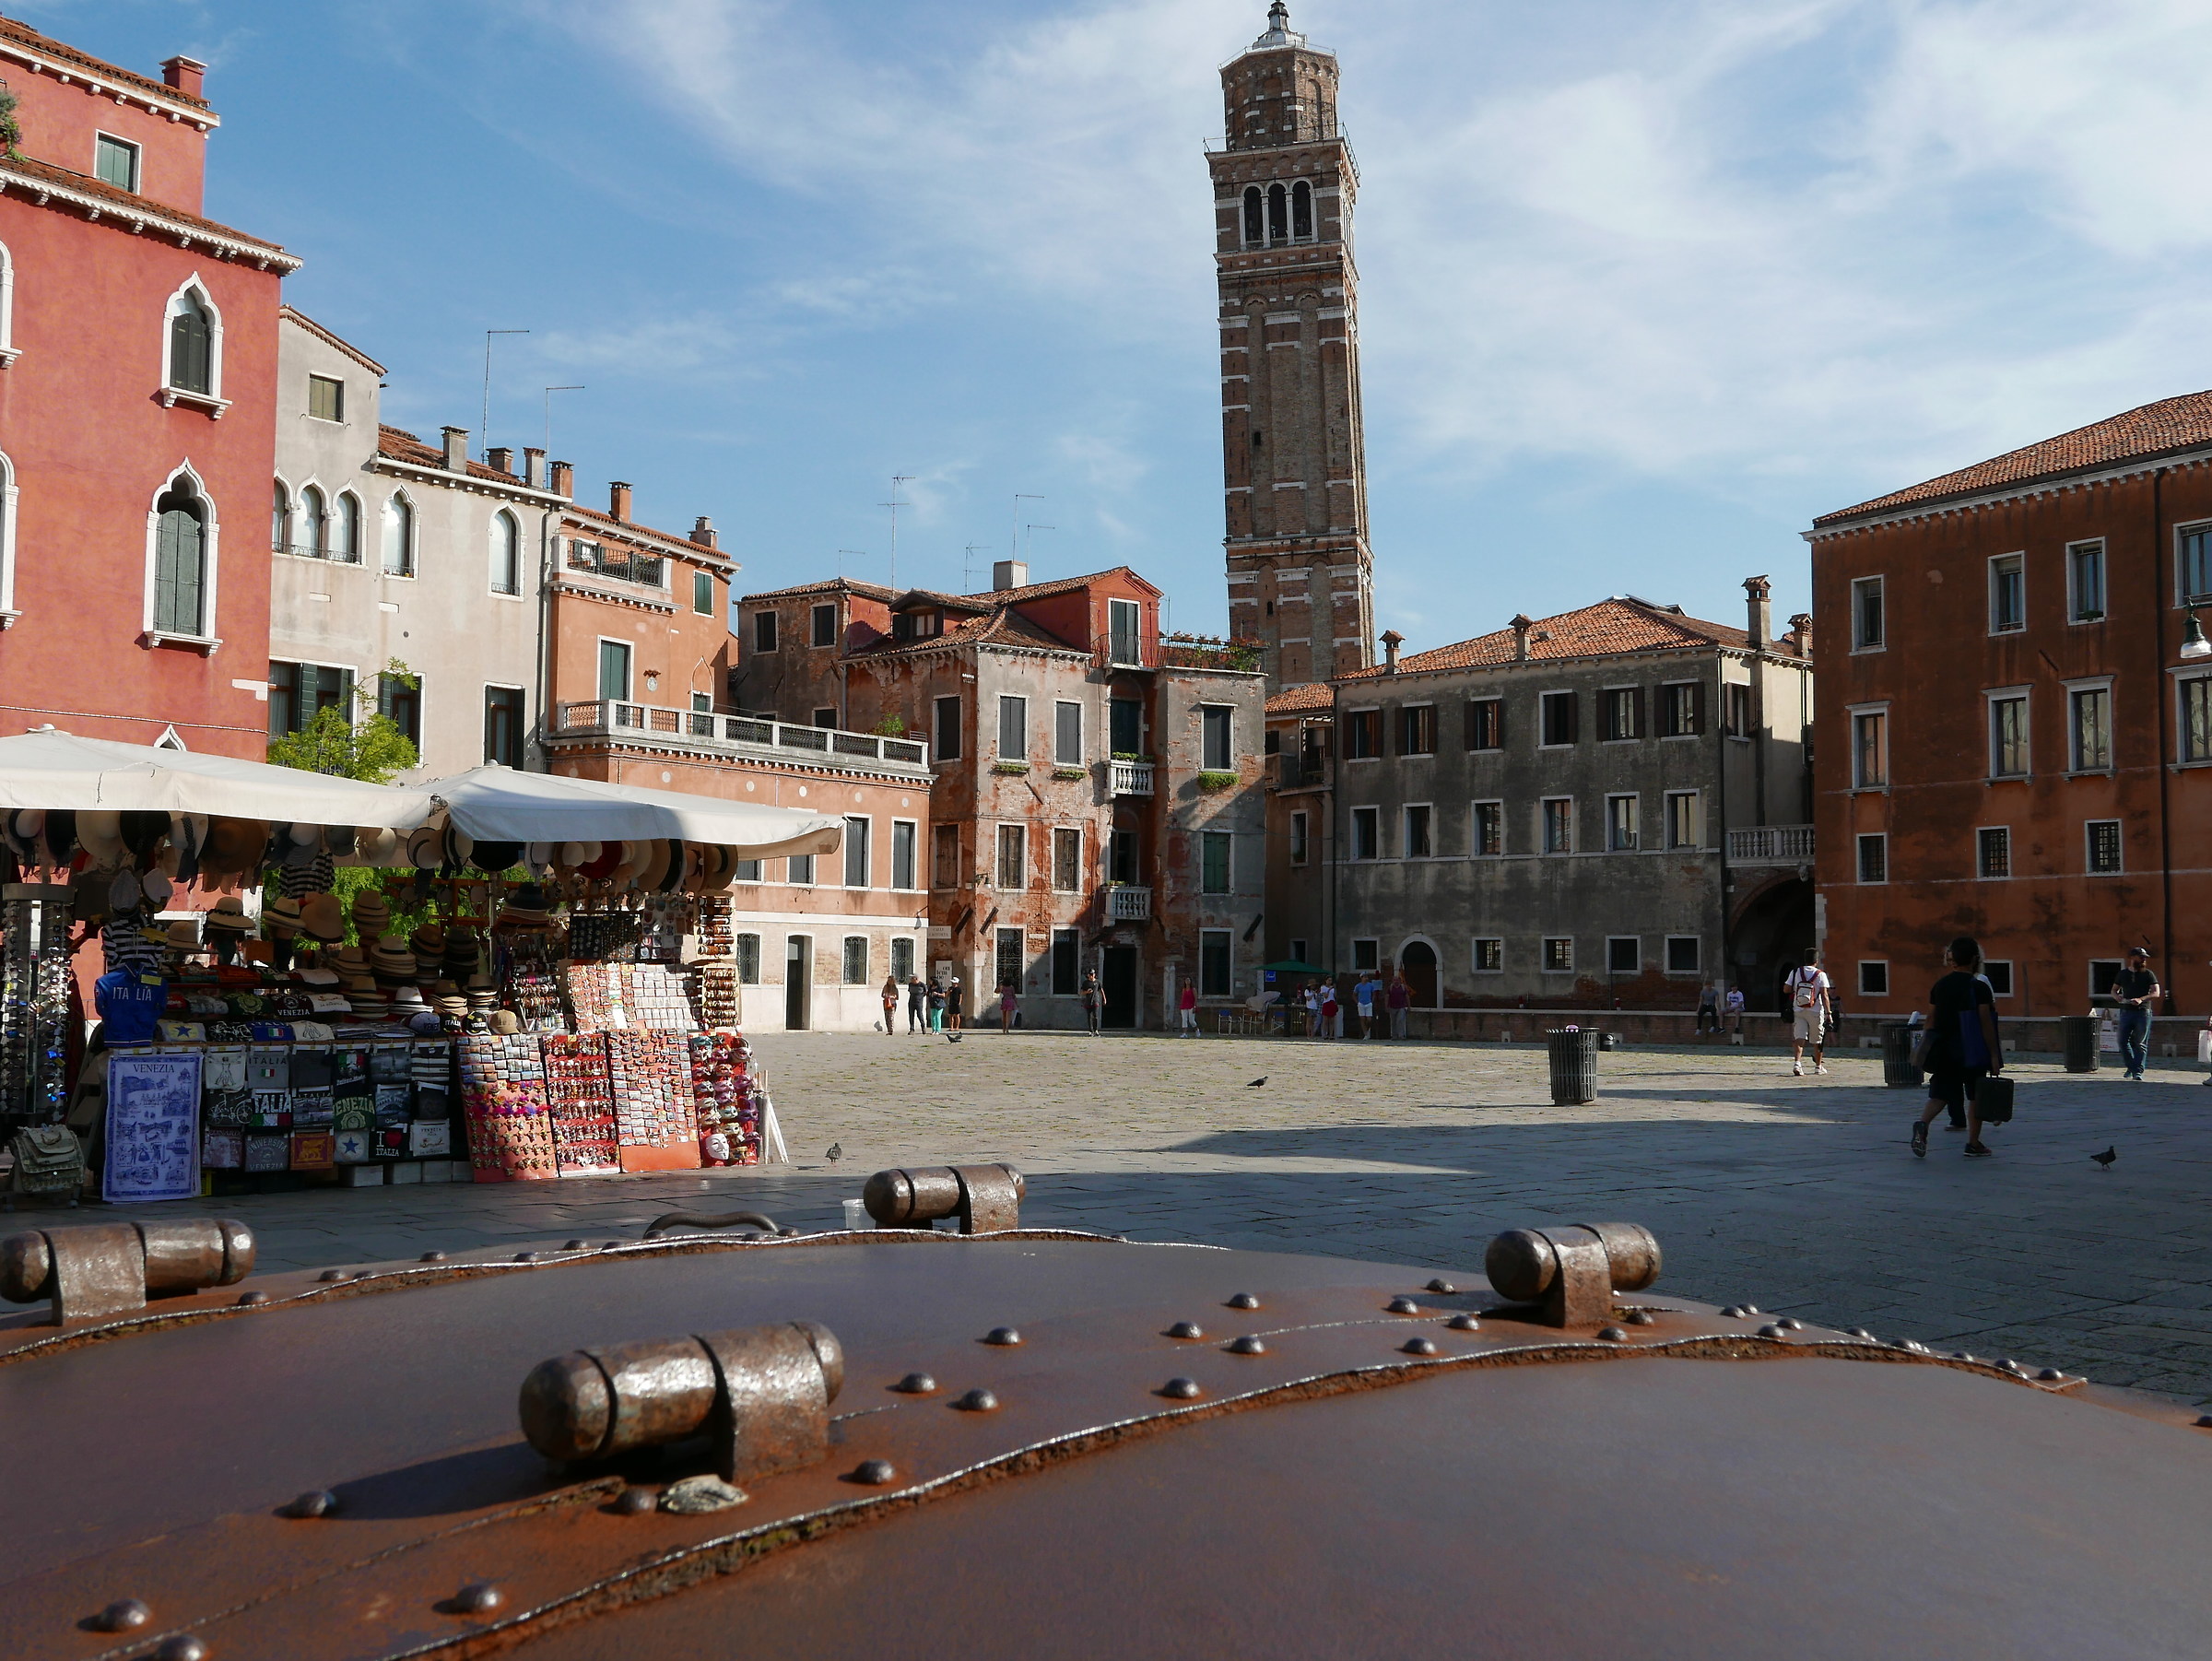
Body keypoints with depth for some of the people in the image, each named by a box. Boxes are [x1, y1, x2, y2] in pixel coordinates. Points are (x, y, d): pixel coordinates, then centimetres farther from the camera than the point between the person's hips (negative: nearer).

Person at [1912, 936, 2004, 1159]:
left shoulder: (1939, 986, 6)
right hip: (1972, 1051, -3)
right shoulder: (1979, 987, -9)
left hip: (1944, 1051, 3)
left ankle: (1922, 1123, -26)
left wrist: (1932, 1049, 17)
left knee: (1940, 1095, 1)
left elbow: (1931, 1020, 8)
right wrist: (1994, 1055, -8)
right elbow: (1985, 1023, -11)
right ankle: (1973, 1144, 16)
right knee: (1975, 1097, 11)